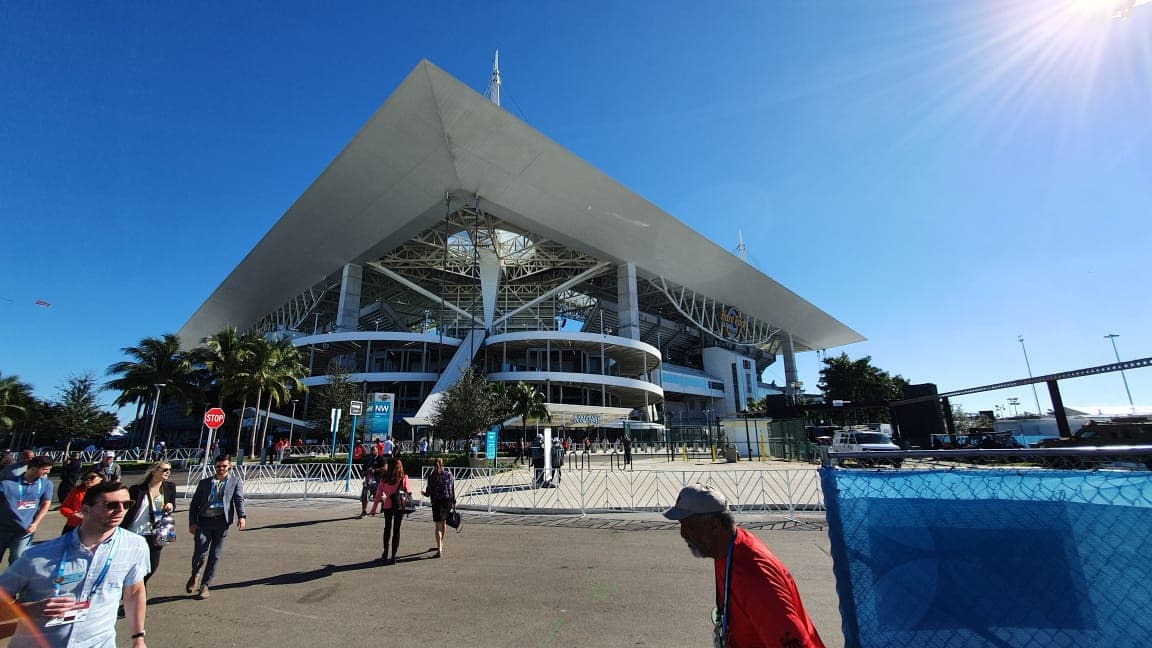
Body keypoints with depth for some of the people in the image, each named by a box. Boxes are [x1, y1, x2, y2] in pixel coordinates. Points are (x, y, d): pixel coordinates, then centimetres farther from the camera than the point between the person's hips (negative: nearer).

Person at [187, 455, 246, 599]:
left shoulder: (235, 481, 10)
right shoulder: (204, 482, 16)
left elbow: (239, 499, -3)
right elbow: (194, 503, 14)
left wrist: (242, 516, -18)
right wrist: (192, 522, 1)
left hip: (221, 521, -1)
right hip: (204, 521, 1)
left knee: (215, 556, 3)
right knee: (200, 553, -8)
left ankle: (204, 585, 20)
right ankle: (194, 575, 23)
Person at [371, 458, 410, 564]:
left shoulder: (384, 478, -2)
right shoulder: (403, 478, -9)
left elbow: (378, 494, 0)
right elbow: (407, 490, -4)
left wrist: (374, 509, 7)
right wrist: (411, 490, 19)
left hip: (387, 506, 2)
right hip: (399, 506, -2)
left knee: (387, 528, 21)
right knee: (396, 530, 7)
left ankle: (385, 553, 28)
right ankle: (393, 556, 8)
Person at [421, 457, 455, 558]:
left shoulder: (431, 476, -7)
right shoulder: (449, 474, 1)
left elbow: (428, 492, -5)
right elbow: (453, 489, 3)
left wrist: (423, 493, 17)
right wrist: (454, 501, 12)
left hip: (437, 502, -4)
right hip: (448, 501, 4)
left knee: (438, 526, -2)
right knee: (442, 523, 22)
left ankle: (439, 550, -11)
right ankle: (441, 545, 38)